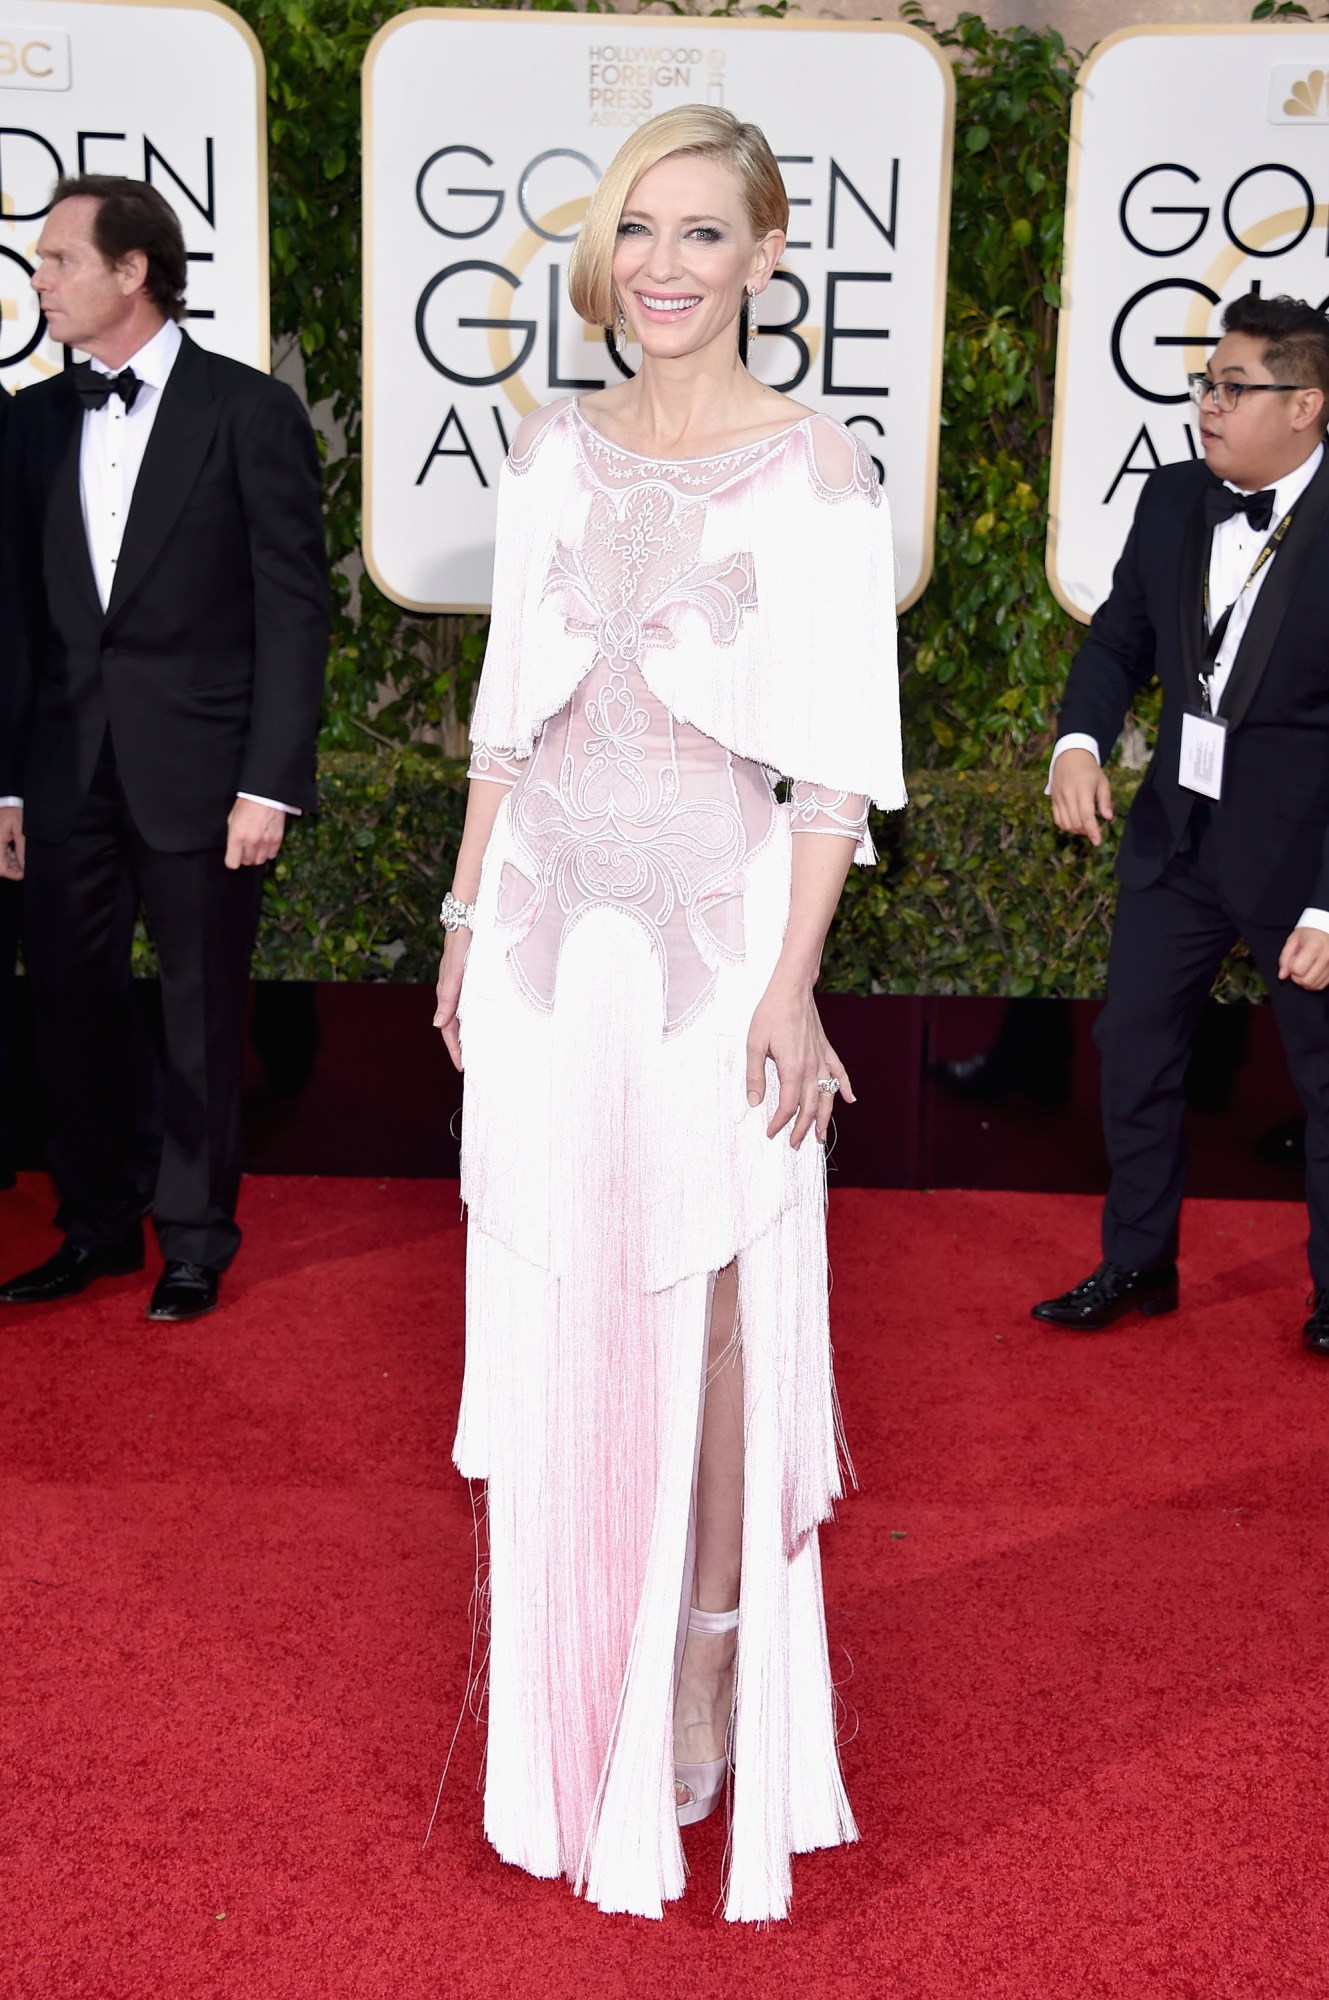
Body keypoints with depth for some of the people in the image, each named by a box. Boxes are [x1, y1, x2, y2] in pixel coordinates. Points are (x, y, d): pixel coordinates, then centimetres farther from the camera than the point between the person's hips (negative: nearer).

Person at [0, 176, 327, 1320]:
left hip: (197, 772, -4)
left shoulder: (251, 412, -4)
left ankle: (196, 1243, 22)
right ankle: (98, 1227, 27)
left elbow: (294, 609, -6)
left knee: (203, 1016, 6)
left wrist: (270, 784, -12)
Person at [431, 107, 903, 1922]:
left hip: (712, 943, -4)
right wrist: (467, 917, 11)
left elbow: (840, 761, -9)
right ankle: (566, 1688, 32)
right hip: (546, 938, 5)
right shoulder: (555, 454, 8)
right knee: (547, 1319, 13)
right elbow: (510, 711, 12)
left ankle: (708, 1687, 25)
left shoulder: (819, 475, -6)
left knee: (708, 1324, 5)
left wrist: (790, 980, -14)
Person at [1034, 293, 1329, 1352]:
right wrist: (1080, 741, -12)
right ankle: (1137, 1264, 32)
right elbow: (1120, 637, 9)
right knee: (1134, 1047, 13)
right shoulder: (1173, 499, 0)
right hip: (1177, 829, 6)